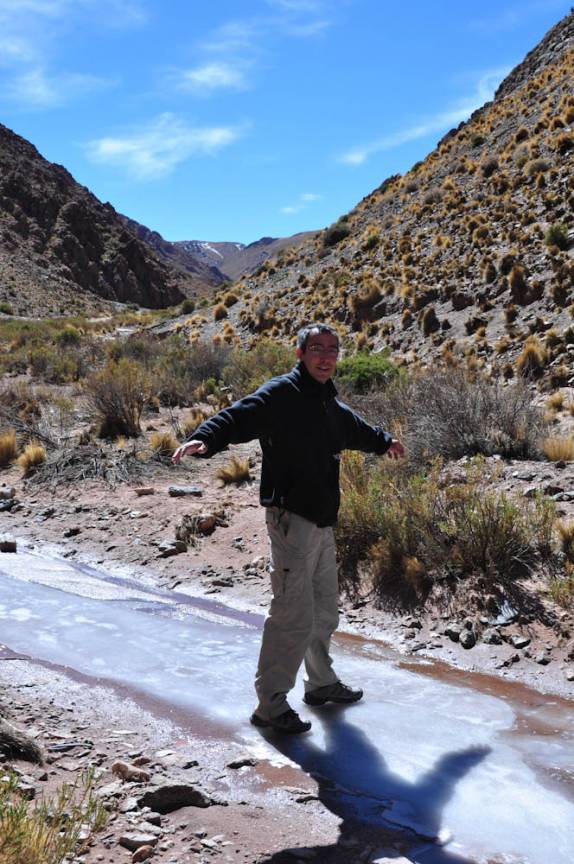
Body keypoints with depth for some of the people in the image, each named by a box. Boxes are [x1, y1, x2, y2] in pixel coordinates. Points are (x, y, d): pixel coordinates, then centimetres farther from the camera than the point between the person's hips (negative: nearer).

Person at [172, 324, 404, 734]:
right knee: (293, 614, -9)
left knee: (325, 608, 21)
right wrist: (205, 439, -47)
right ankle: (271, 704, 1)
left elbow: (355, 428, 38)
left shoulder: (331, 405, 16)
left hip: (323, 523, 9)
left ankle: (322, 682, 39)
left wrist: (384, 441, 56)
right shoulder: (280, 394, -11)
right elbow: (239, 417, -27)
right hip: (292, 519, -9)